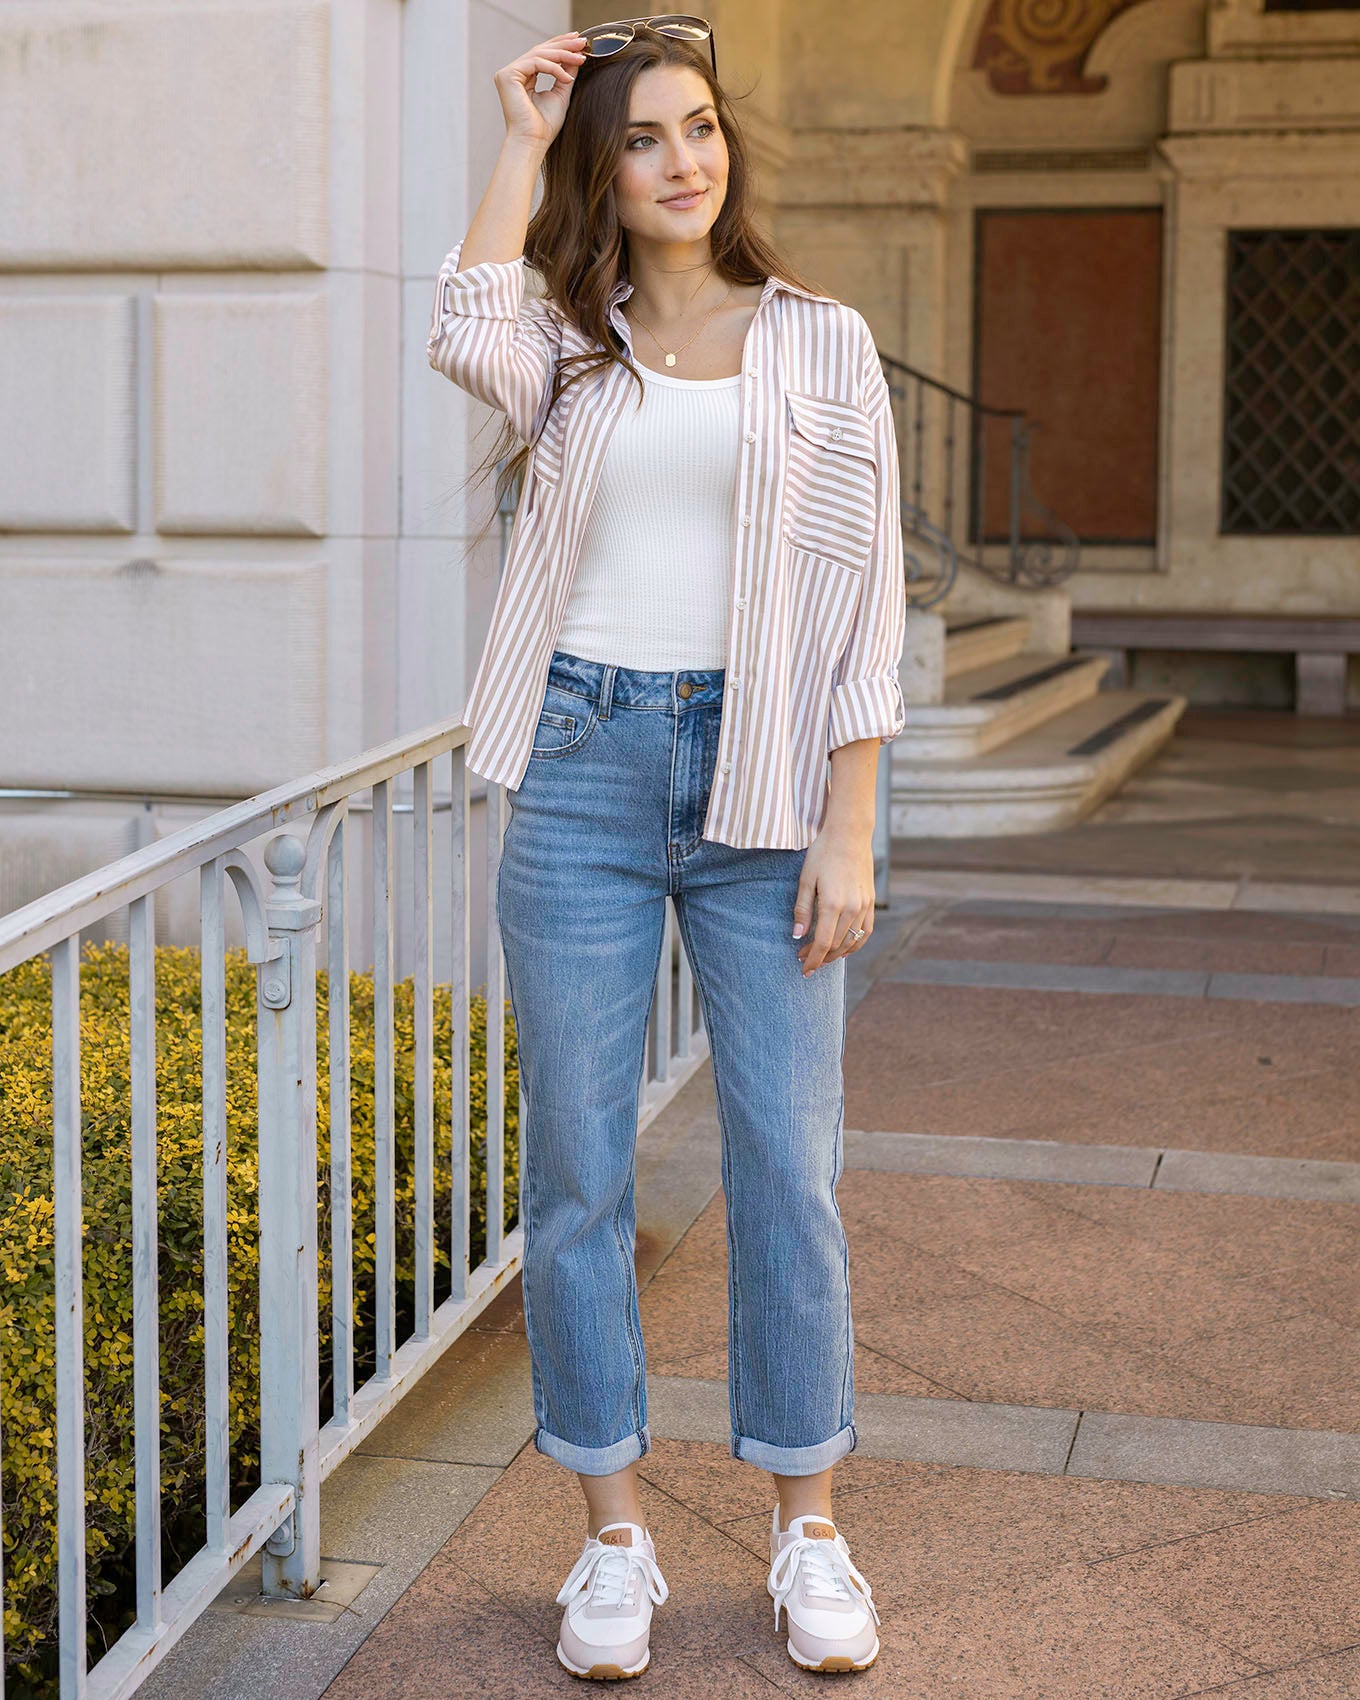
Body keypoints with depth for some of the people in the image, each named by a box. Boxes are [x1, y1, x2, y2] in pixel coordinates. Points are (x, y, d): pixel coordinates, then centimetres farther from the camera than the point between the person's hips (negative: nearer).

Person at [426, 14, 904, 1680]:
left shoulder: (819, 341, 5)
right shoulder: (568, 351, 9)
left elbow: (862, 594, 1)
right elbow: (467, 338, -17)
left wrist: (848, 830, -5)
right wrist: (520, 144, -5)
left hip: (761, 769, -1)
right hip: (582, 764, 1)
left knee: (787, 1161, 3)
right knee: (579, 1164, 4)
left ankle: (806, 1527, 19)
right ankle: (613, 1536, 18)